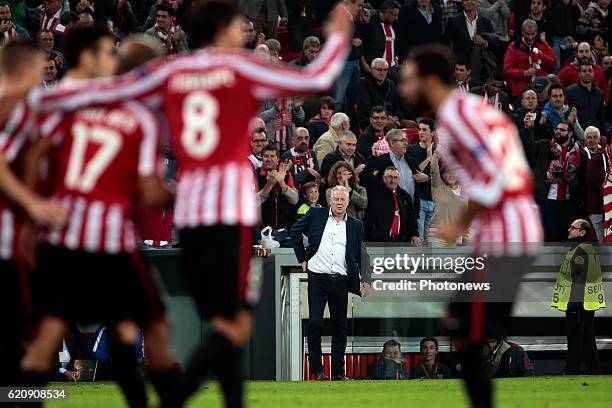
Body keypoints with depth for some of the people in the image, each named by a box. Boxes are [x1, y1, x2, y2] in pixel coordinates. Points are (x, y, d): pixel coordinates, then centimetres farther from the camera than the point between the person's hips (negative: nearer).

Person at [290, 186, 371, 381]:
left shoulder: (355, 225, 9)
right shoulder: (316, 215, 4)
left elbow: (361, 255, 13)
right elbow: (295, 231, 14)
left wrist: (365, 279, 1)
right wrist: (302, 258, 8)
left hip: (341, 280, 2)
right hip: (317, 277, -2)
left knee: (340, 326, 6)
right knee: (315, 322, -9)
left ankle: (338, 371, 12)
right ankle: (316, 368, 0)